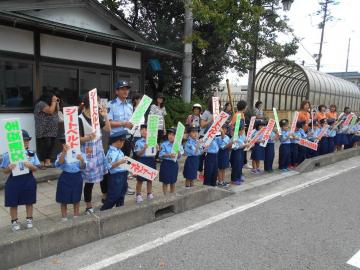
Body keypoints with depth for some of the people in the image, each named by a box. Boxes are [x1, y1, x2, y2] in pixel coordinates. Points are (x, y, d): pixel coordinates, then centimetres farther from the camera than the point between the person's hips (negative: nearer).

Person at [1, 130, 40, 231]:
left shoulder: (31, 153, -1)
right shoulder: (8, 154, -9)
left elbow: (35, 168, 3)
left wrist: (30, 166, -18)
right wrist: (9, 168, -24)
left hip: (29, 180, 2)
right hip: (14, 181, -2)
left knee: (29, 202, 13)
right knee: (13, 204, 8)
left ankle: (29, 220, 31)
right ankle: (14, 222, 27)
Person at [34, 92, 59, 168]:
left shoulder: (48, 104, 20)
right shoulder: (41, 103, -9)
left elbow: (56, 112, 19)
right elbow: (50, 111, -21)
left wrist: (57, 103, 10)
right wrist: (54, 101, -11)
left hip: (52, 131, 9)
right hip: (44, 131, -9)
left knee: (51, 146, 5)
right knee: (43, 146, -8)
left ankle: (48, 162, 8)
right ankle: (42, 163, -3)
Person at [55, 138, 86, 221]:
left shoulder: (80, 154, -2)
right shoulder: (62, 154, -4)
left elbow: (82, 167, -11)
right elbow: (59, 163, -22)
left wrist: (82, 160, -34)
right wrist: (64, 152, -34)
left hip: (77, 178, 1)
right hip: (65, 178, -1)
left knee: (76, 199, 13)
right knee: (64, 200, 10)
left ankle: (76, 217, 30)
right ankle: (64, 218, 26)